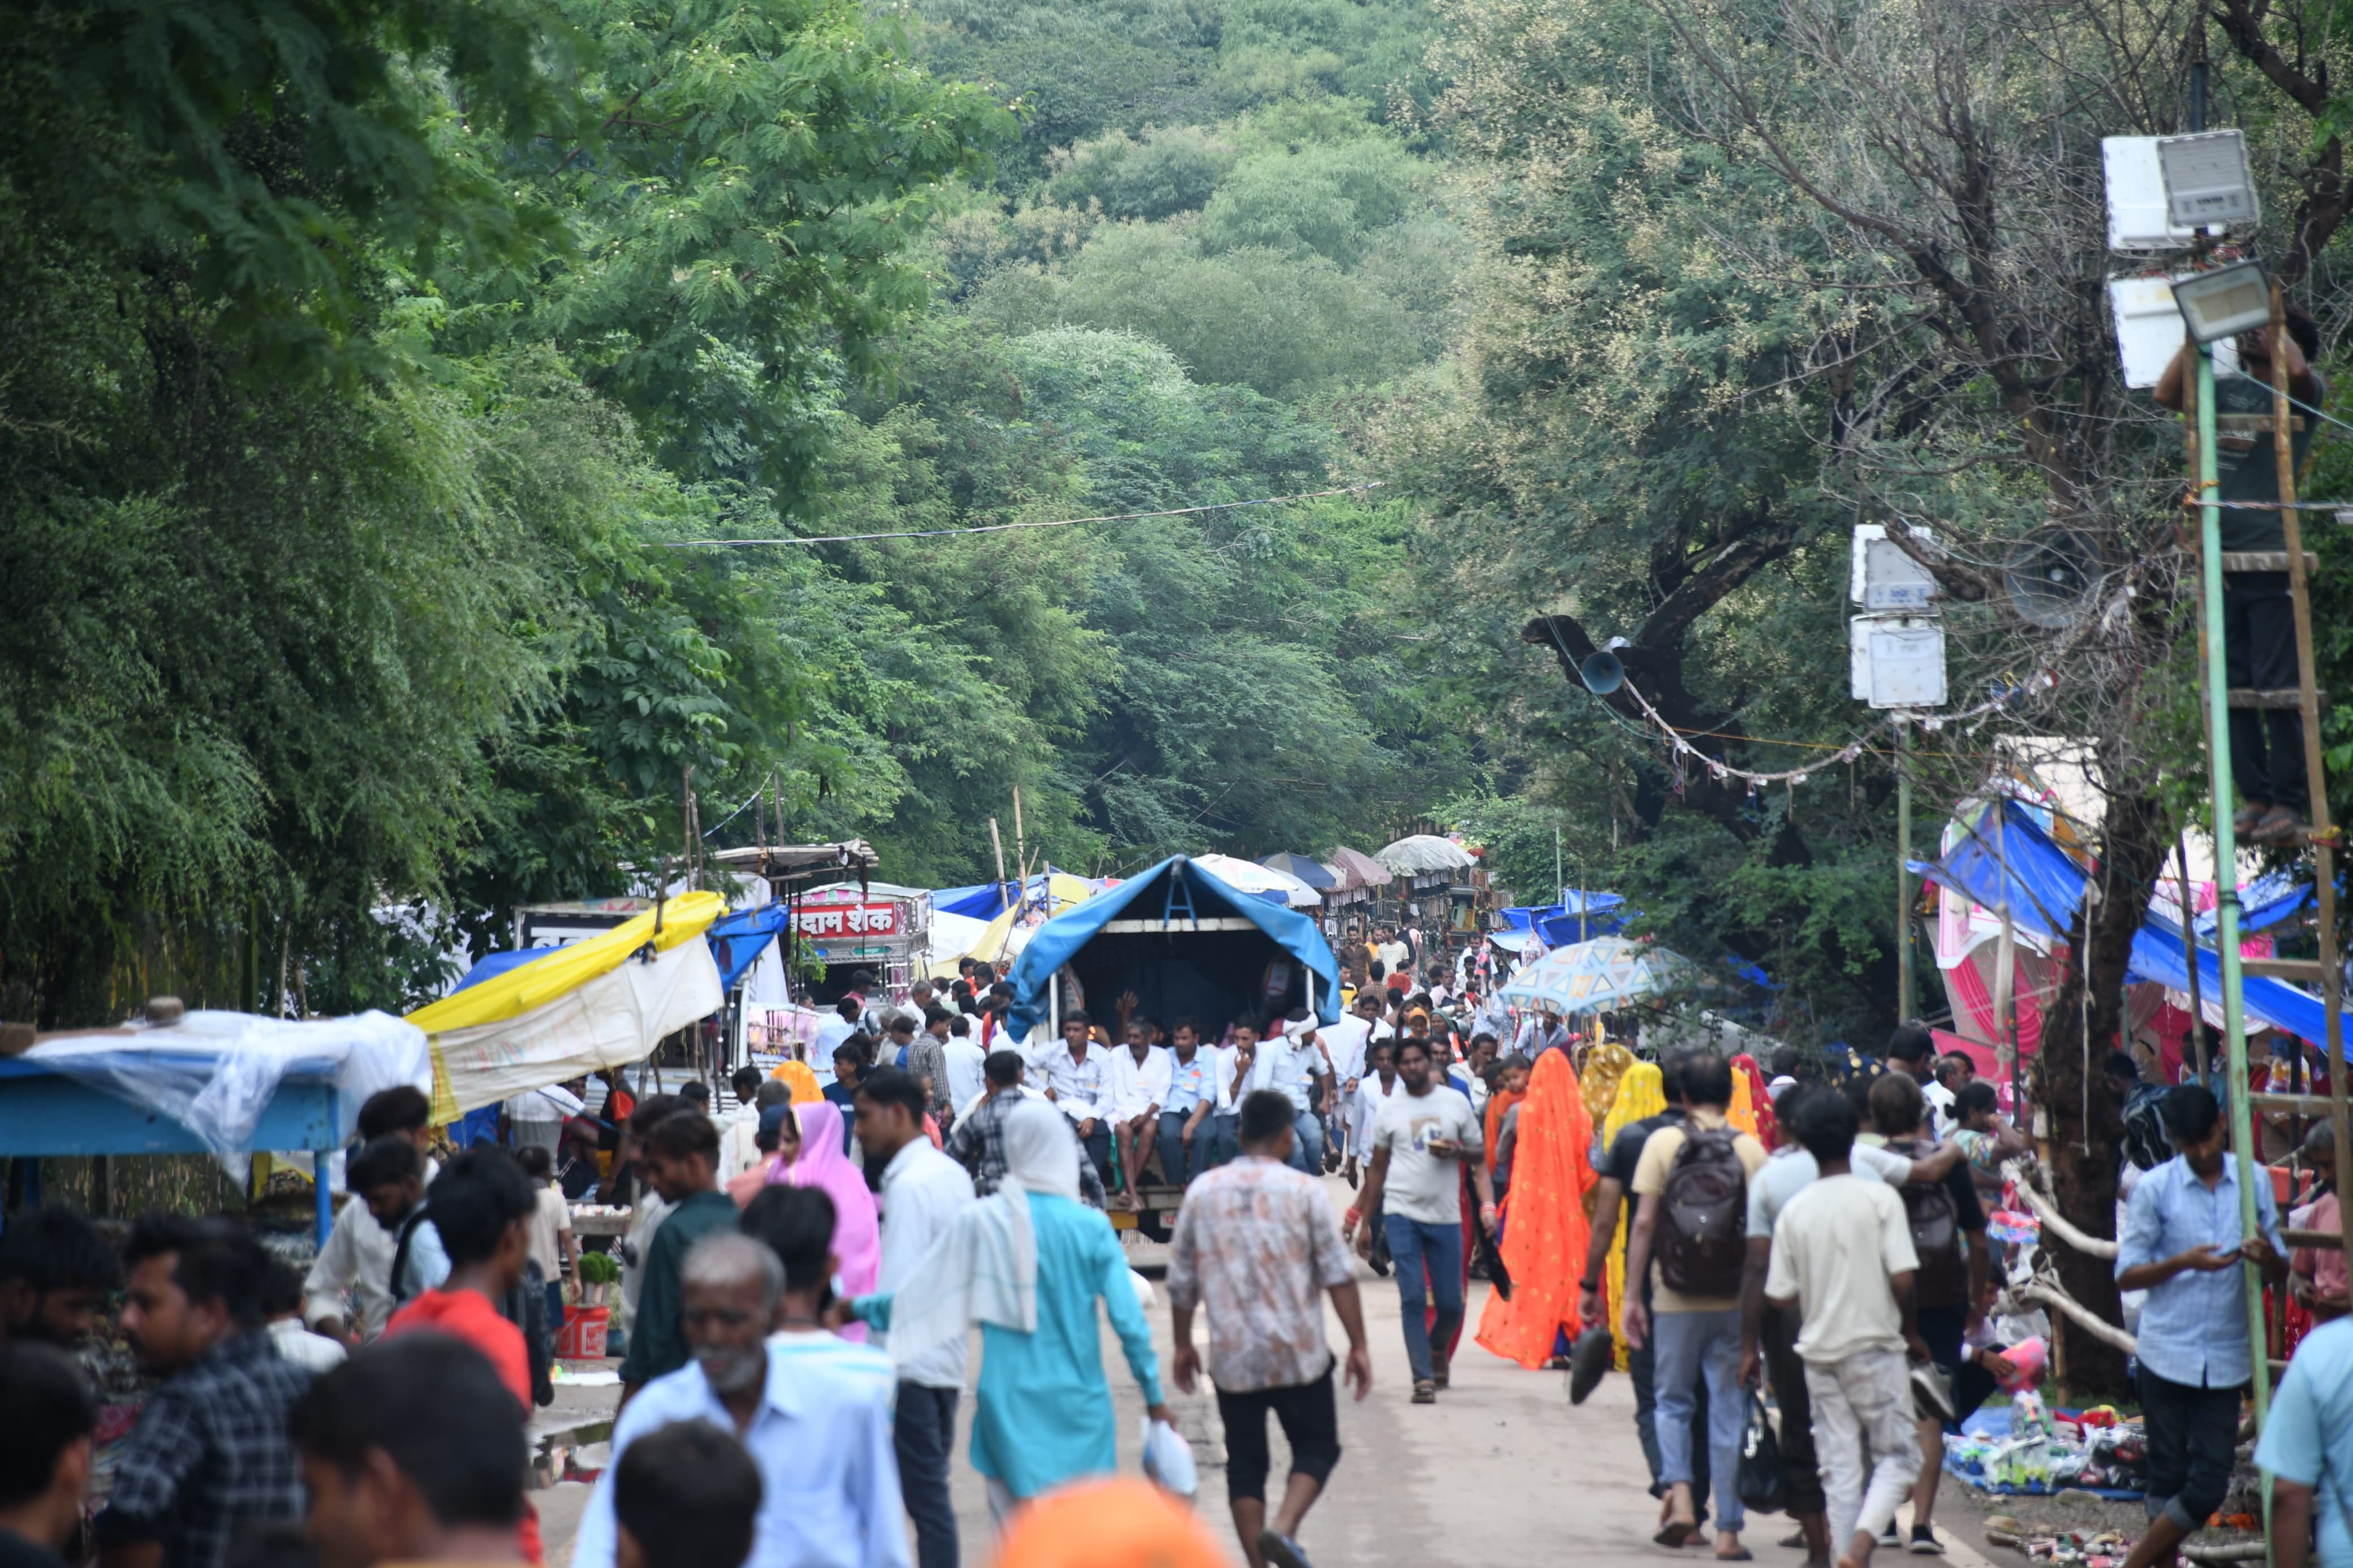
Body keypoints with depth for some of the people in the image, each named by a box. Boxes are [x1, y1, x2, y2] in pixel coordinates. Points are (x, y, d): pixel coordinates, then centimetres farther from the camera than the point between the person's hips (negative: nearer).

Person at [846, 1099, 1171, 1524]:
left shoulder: (981, 1222, -7)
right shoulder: (1091, 1226, -7)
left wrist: (856, 1308, 15)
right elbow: (1129, 1321, -7)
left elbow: (919, 1293, 0)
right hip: (1079, 1401, 0)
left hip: (1010, 1401, 0)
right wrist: (1154, 1396, 3)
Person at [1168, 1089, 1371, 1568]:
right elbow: (1338, 1275, -7)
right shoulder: (1304, 1191, -5)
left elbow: (1182, 1281, 7)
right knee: (1317, 1447, 11)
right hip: (1298, 1353, -2)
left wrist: (1183, 1345, 18)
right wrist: (1359, 1345, -2)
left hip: (1232, 1356, 2)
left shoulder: (1202, 1191, 2)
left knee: (1245, 1463, 11)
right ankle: (1283, 1529, -12)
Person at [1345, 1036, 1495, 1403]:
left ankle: (1438, 1347, 33)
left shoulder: (1456, 1103, 5)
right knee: (1412, 1299, -8)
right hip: (1401, 1213, 0)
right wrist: (1363, 1222, 12)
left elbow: (1478, 1157, 9)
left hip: (1446, 1216, 0)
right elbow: (1377, 1170, 13)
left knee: (1451, 1305, 2)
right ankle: (1423, 1377, -5)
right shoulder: (1389, 1113, 7)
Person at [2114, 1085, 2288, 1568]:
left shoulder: (2254, 1182, 5)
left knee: (2208, 1487, -1)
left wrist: (2269, 1258, -15)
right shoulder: (2154, 1189, -2)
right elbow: (2126, 1274, -2)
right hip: (2167, 1358, -2)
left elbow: (2281, 1274, 10)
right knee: (2169, 1478, 4)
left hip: (2226, 1360, 2)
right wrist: (2185, 1262, -19)